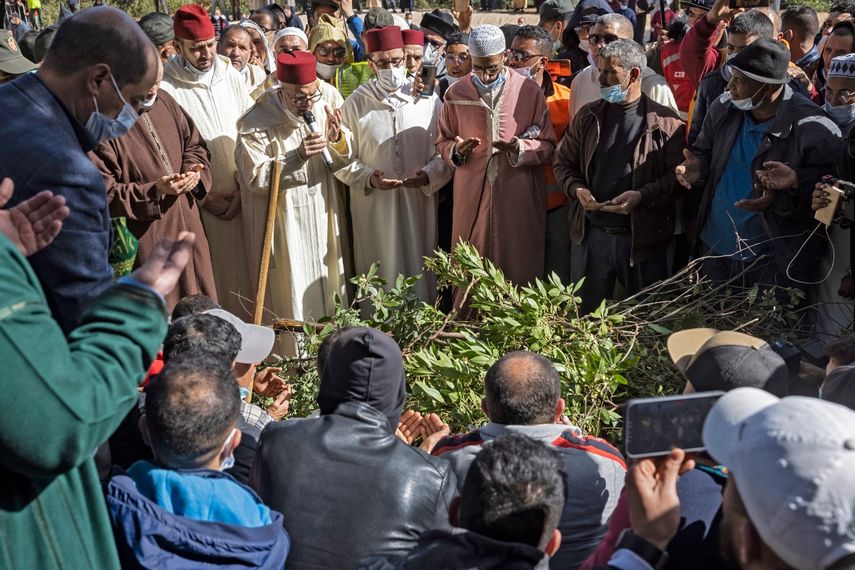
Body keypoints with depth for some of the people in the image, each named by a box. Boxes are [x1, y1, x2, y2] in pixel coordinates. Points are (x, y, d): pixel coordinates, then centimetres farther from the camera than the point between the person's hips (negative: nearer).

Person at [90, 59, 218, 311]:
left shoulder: (164, 102, 5)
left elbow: (195, 145, 17)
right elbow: (104, 193, -16)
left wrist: (193, 171, -4)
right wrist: (155, 190, -24)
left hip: (188, 228, 7)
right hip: (145, 240, -7)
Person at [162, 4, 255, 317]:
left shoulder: (230, 75, 3)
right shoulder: (165, 86, -11)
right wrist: (203, 196, -8)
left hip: (242, 197, 4)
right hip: (198, 203, -4)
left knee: (246, 270, 9)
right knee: (213, 276, 3)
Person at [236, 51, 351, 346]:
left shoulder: (328, 98, -7)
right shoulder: (256, 122, -18)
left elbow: (344, 161, 2)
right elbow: (256, 180, -16)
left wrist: (337, 139, -21)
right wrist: (297, 157, -27)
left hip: (323, 215, 4)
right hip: (283, 220, -4)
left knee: (326, 282, 16)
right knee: (292, 293, 3)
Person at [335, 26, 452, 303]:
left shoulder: (428, 100, 2)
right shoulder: (356, 103, 0)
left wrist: (429, 175, -15)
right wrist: (368, 178, -16)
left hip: (419, 202, 1)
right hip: (373, 206, -1)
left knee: (418, 270, 9)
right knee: (378, 273, 5)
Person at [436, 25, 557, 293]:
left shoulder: (530, 91, -1)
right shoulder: (456, 94, 3)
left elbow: (548, 146, 2)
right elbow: (443, 142, 12)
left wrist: (519, 147, -18)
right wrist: (457, 150, -11)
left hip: (519, 199, -1)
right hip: (472, 198, 1)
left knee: (519, 267, 5)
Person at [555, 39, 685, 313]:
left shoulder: (665, 122, -5)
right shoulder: (588, 116, 6)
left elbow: (678, 175, -7)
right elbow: (563, 162, 10)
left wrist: (642, 195, -22)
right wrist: (577, 188, -10)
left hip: (643, 237, -3)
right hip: (591, 234, 3)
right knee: (585, 316, 15)